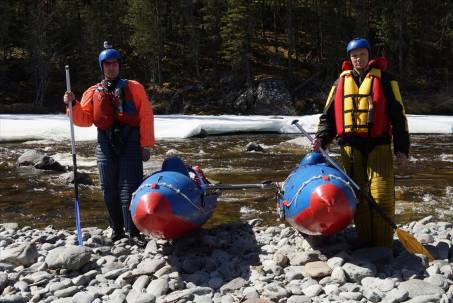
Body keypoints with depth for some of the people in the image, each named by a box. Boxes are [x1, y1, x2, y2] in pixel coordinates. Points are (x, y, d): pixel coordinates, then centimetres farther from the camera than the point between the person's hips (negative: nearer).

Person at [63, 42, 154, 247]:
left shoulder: (134, 88, 5)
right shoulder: (93, 92, 13)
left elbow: (146, 116, 0)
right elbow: (85, 120, 10)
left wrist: (146, 145, -6)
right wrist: (73, 105, -8)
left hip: (130, 143, -3)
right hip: (105, 144, 3)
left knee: (129, 189, -6)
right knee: (109, 190, 8)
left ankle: (133, 232, -1)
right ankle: (116, 229, 21)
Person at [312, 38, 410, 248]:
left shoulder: (384, 79, 6)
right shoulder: (341, 82, 14)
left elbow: (398, 116, 4)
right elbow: (328, 115, 16)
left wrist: (402, 149, -2)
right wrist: (321, 139, -1)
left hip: (378, 144, -2)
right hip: (350, 146, 3)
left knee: (381, 196, -7)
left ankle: (383, 244, 1)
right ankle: (364, 239, 16)